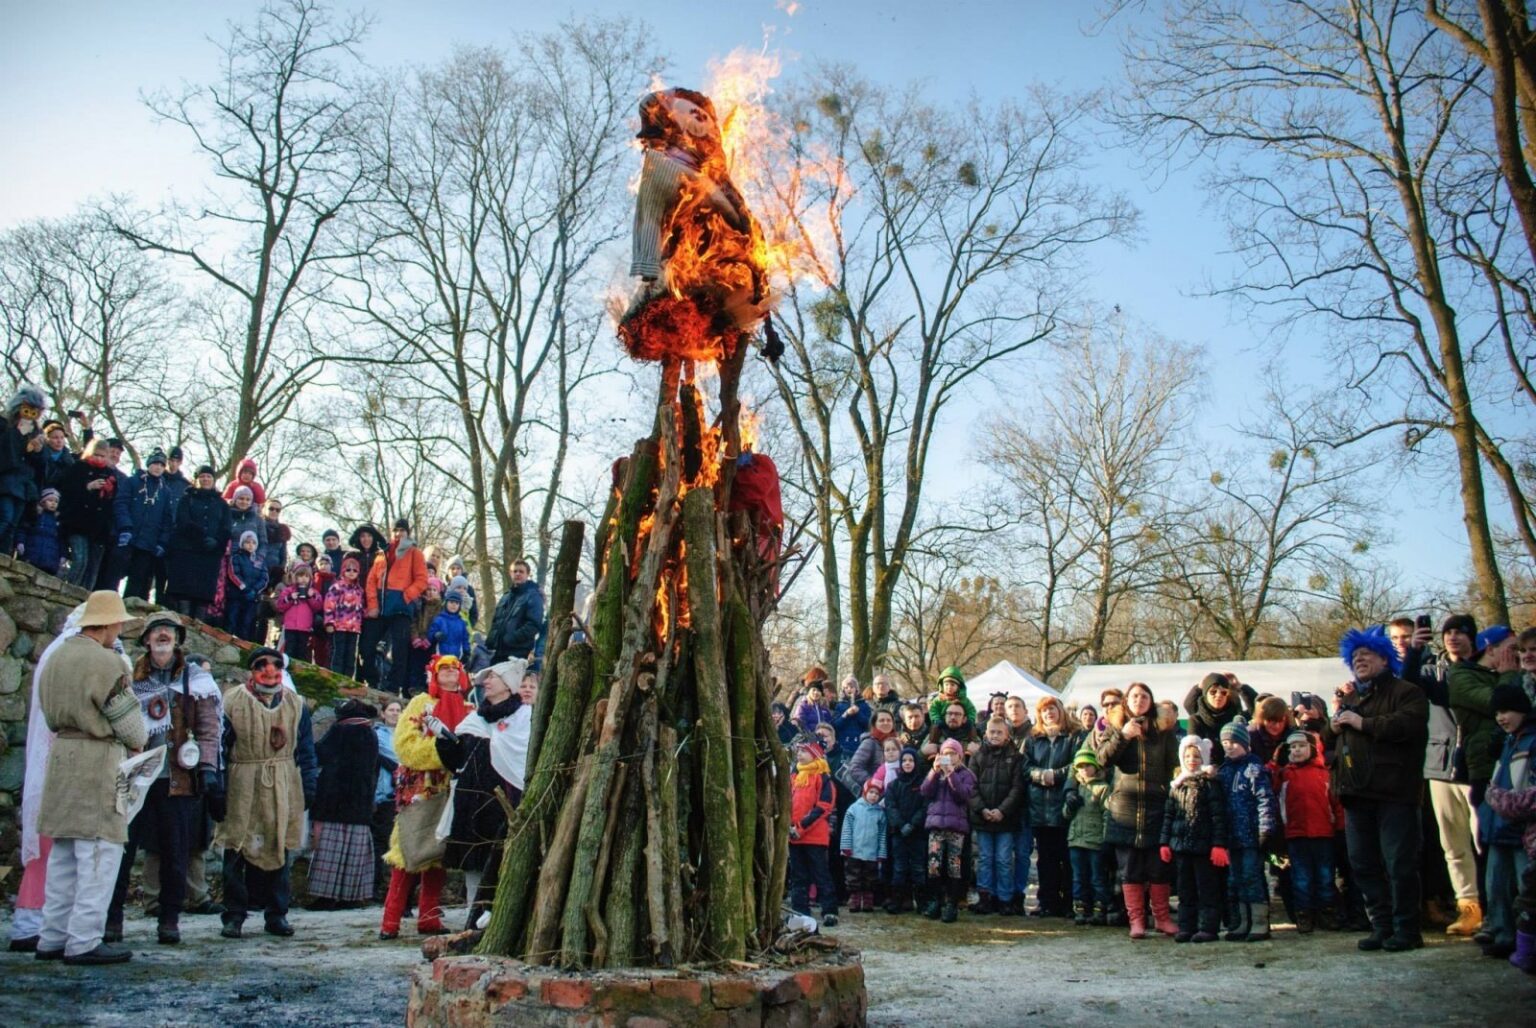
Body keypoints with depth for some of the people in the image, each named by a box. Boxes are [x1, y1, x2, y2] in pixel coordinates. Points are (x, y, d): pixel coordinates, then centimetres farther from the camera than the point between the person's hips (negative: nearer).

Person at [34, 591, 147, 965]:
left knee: (63, 855, 15)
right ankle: (84, 942, -1)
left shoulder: (57, 658, 12)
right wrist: (139, 742, 9)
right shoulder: (105, 662, -15)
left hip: (61, 756, 9)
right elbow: (129, 720, -10)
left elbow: (50, 713, 16)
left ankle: (52, 938, 21)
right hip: (99, 763, -9)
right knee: (99, 854, -3)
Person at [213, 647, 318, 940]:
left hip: (283, 791, 2)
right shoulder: (232, 702, -1)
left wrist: (308, 788, 5)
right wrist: (216, 793, -5)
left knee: (279, 850, 7)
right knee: (236, 853, 0)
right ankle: (234, 915, 12)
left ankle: (276, 915, 16)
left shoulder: (295, 704, 8)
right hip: (242, 790, -2)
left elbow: (305, 750, 11)